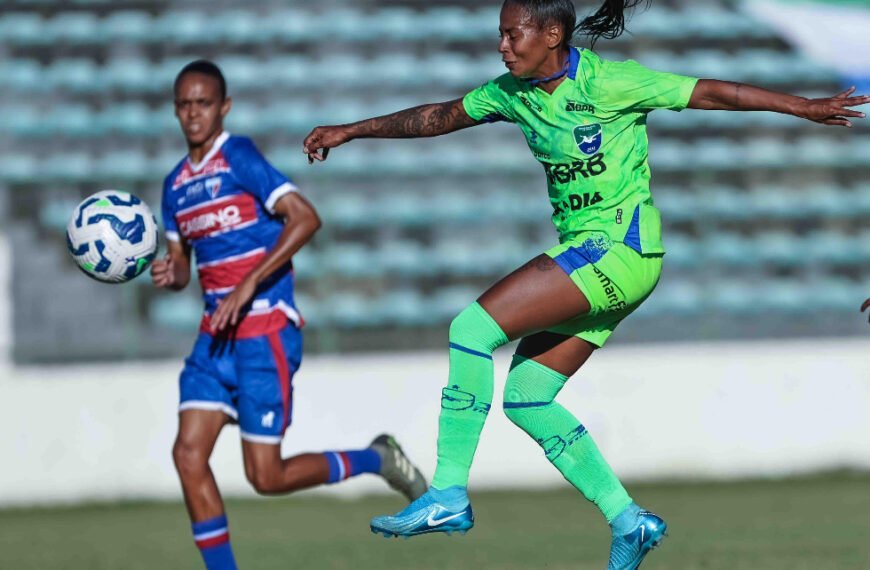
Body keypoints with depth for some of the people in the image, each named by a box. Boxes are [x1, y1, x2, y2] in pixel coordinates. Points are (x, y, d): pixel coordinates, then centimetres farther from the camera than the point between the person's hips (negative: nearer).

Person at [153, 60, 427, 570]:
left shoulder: (239, 157, -10)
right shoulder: (176, 183, 13)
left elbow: (305, 218, -20)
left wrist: (248, 284, -23)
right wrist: (169, 274, -3)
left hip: (265, 331, -7)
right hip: (216, 335, 7)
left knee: (267, 477, -7)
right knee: (189, 454, -6)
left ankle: (378, 460, 16)